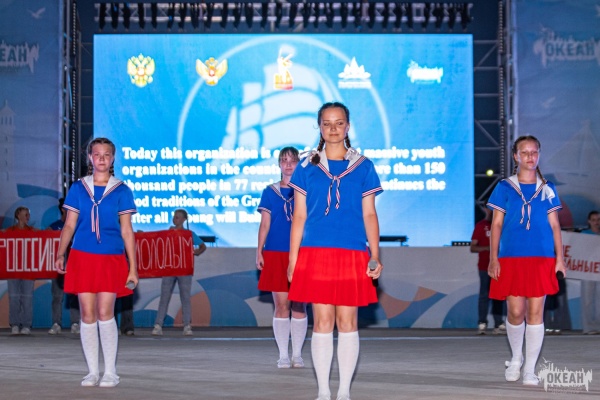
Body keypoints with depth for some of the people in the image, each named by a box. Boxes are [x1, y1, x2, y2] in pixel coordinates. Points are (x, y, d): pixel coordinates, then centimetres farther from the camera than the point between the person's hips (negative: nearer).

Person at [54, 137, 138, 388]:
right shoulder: (78, 189, 8)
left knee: (105, 313, -8)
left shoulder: (121, 191, 4)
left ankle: (110, 372, 3)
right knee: (87, 314, 1)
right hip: (82, 257, 2)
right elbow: (69, 226, 9)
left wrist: (133, 268, 1)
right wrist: (60, 255, -3)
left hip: (111, 259, -2)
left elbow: (127, 231, 4)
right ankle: (93, 371, 10)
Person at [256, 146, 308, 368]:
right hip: (276, 253, 0)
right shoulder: (270, 192, 9)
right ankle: (283, 355, 5)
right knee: (281, 305, -1)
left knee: (299, 305, 1)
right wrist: (259, 252, 1)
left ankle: (297, 354, 9)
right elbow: (265, 224, 8)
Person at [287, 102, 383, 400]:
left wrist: (375, 256, -2)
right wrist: (293, 259, 2)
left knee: (347, 321, 1)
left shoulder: (362, 166, 8)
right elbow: (299, 216, 7)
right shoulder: (307, 167, 7)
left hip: (352, 254, 0)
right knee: (322, 321, 0)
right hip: (315, 252, 0)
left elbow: (369, 215, 7)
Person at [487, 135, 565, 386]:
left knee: (535, 313, -2)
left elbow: (554, 225, 10)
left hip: (541, 259, 1)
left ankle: (529, 370, 6)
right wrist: (493, 259, -3)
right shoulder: (505, 188, 5)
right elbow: (496, 224, 4)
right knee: (516, 312, -2)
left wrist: (560, 258, 2)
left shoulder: (547, 189, 9)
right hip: (511, 258, -1)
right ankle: (516, 358, 25)